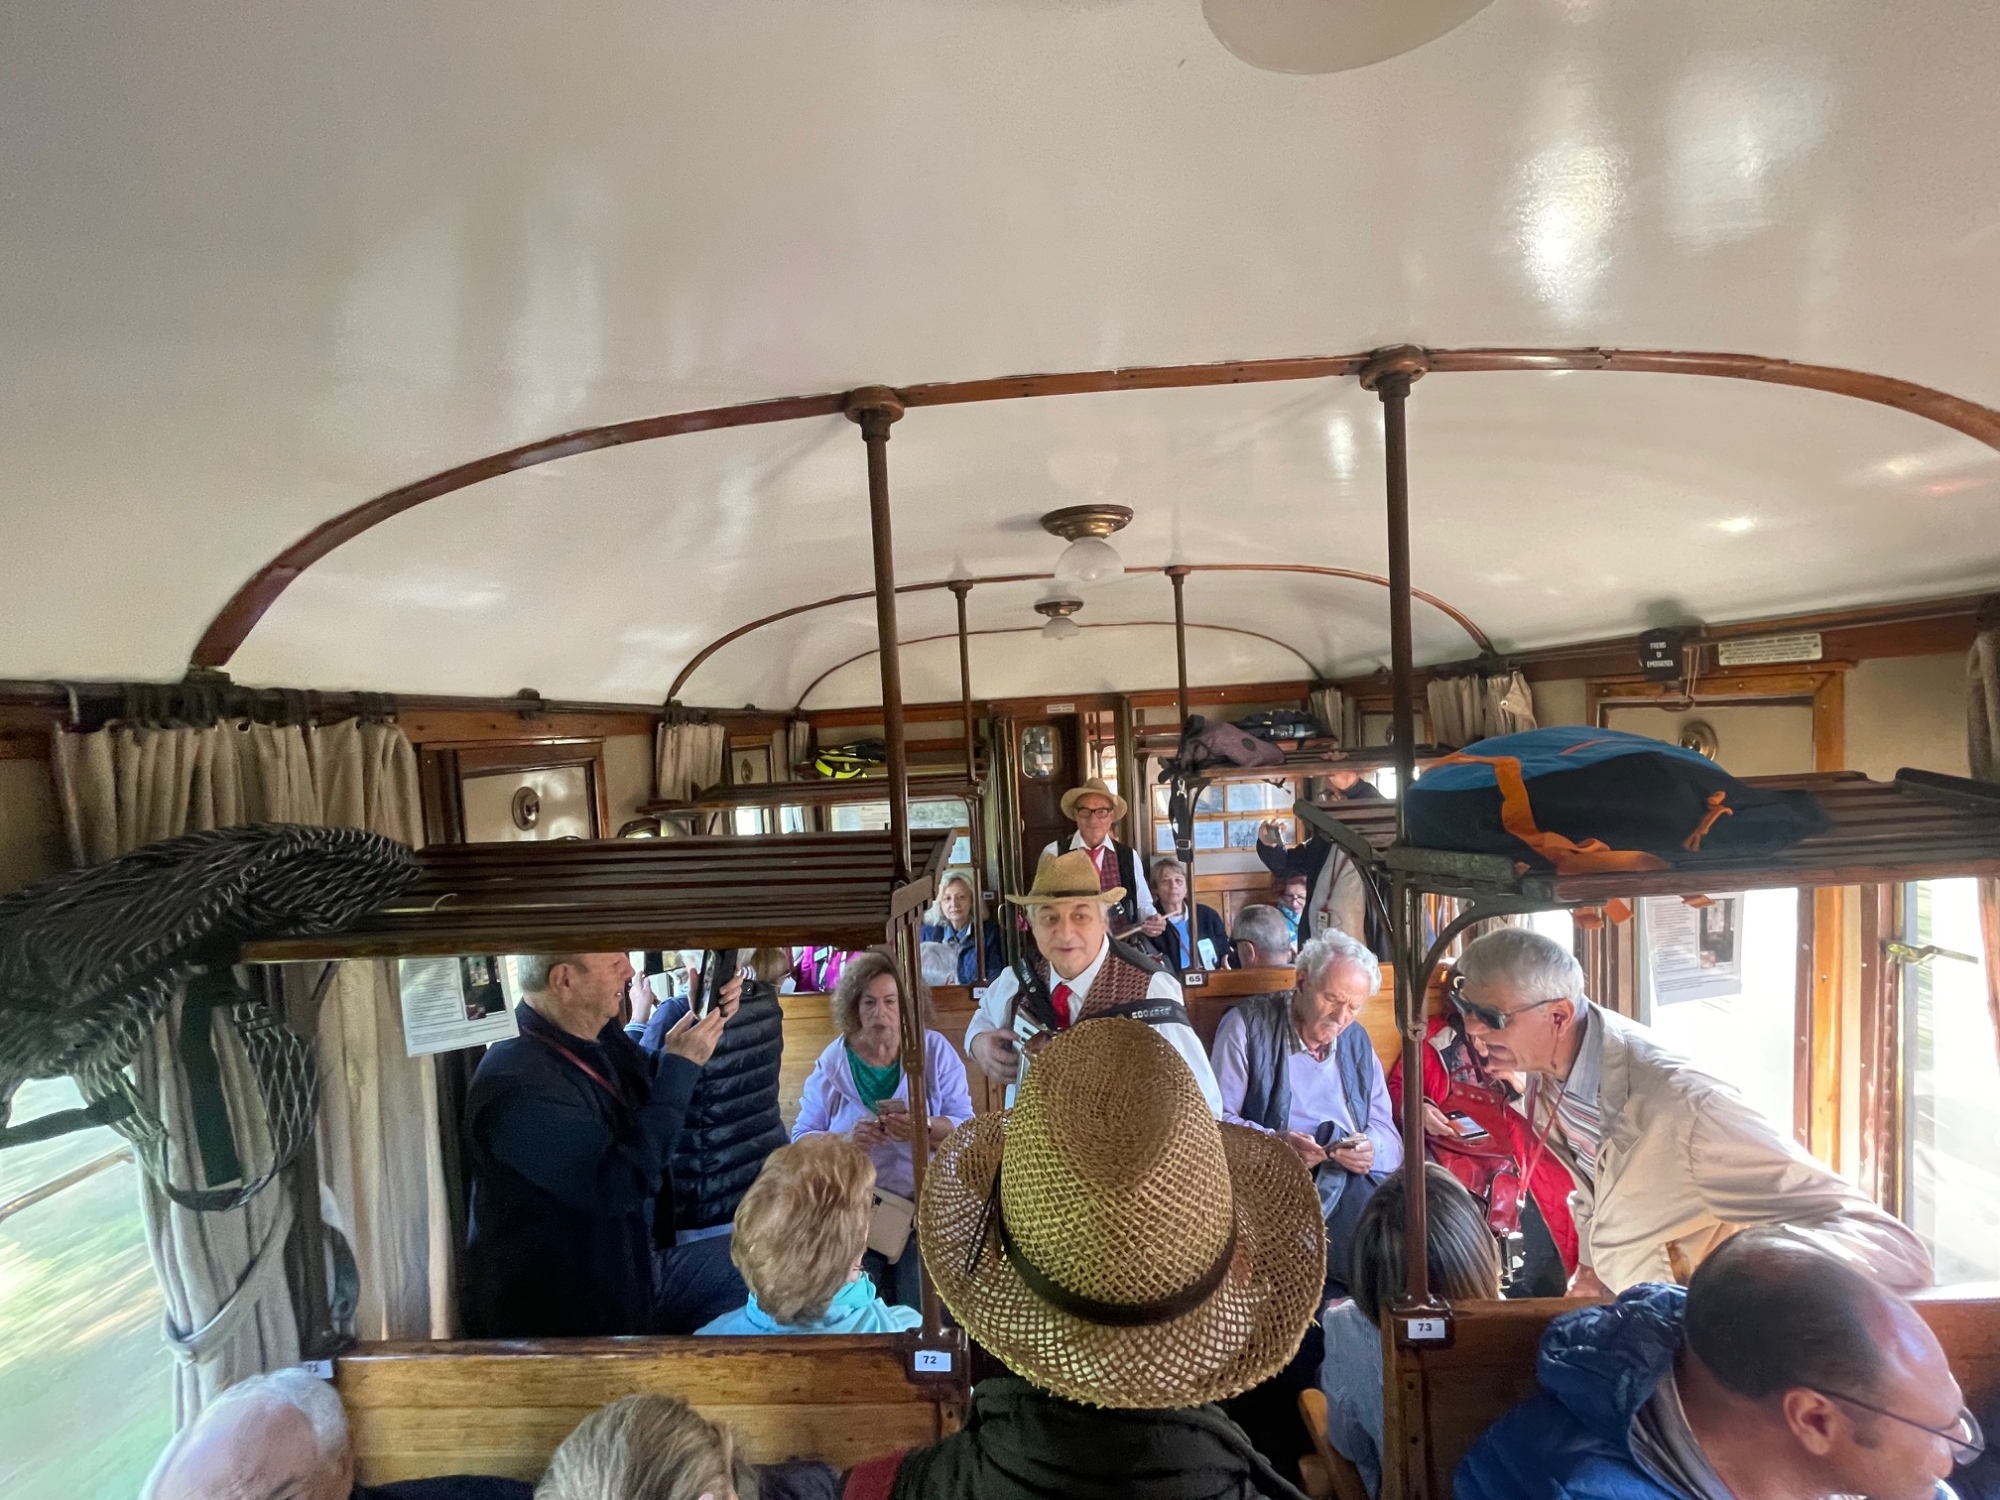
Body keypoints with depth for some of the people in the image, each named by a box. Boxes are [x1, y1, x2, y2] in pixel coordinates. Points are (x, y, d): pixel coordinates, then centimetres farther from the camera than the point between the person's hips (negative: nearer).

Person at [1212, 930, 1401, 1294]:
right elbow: (1215, 1119, -5)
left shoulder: (1357, 1040, 18)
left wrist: (1372, 1149, -9)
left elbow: (1388, 1135, 14)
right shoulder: (1247, 1025, -1)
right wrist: (1274, 1142, -22)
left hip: (1356, 1181, 6)